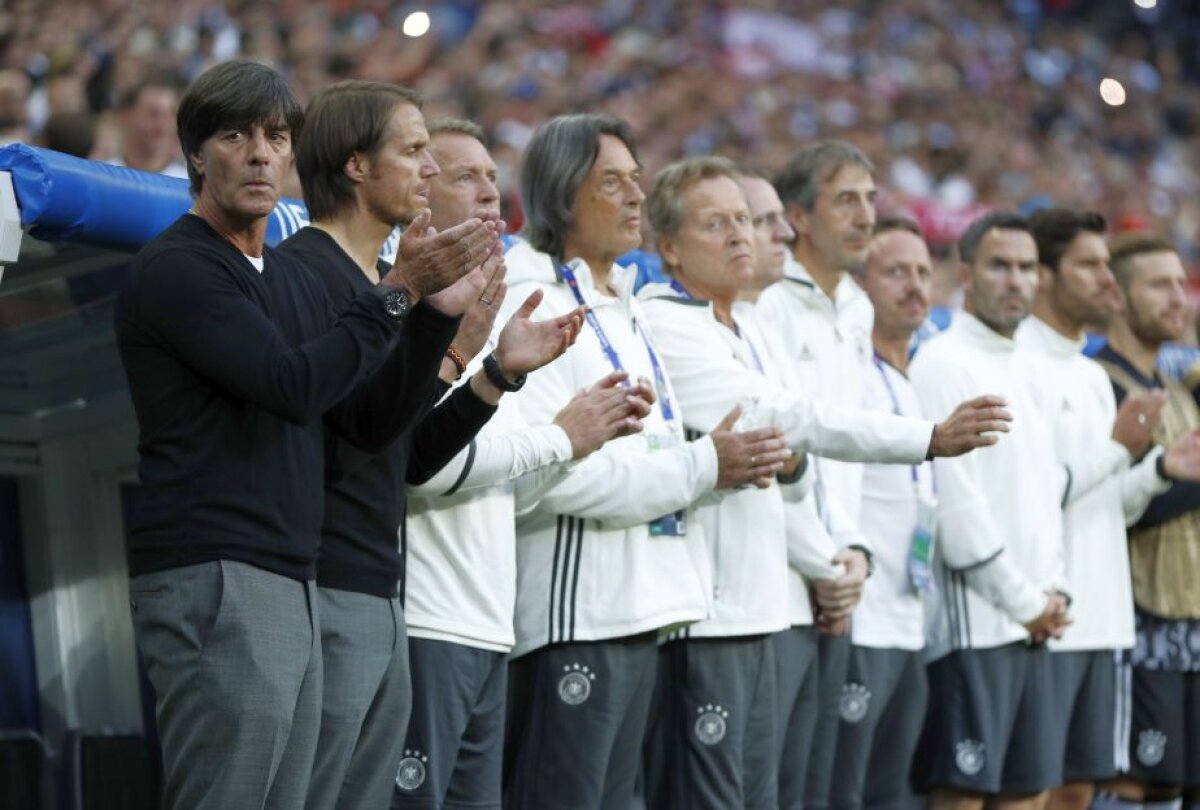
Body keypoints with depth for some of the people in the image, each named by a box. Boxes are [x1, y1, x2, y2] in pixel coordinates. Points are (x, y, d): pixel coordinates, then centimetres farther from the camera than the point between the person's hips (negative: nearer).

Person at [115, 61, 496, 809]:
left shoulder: (294, 278, 20)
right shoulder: (176, 270, -7)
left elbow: (369, 423, 14)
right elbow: (294, 384, -18)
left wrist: (434, 311, 3)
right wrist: (397, 293, -12)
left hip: (294, 583, 9)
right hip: (212, 582, -9)